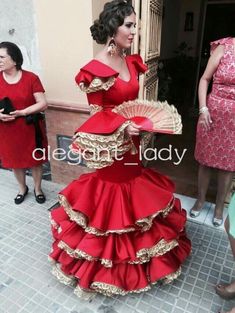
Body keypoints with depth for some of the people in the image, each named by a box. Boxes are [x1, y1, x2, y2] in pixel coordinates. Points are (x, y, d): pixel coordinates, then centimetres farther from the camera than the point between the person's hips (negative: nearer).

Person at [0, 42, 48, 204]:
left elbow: (43, 103, -12)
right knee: (14, 160, 16)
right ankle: (22, 188, 40)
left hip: (30, 128, -2)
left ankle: (38, 188, 34)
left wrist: (22, 112, -22)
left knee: (35, 159, 10)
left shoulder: (31, 78, -10)